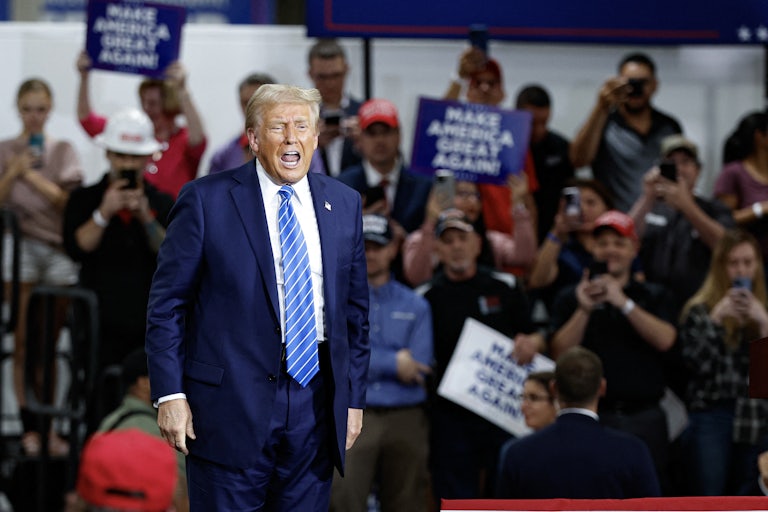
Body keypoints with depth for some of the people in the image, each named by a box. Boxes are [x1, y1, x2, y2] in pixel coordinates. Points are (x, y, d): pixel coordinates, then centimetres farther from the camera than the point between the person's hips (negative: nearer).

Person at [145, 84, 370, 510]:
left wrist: (354, 398, 11)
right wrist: (170, 395, -9)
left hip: (315, 405, 4)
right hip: (230, 403, -4)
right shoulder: (207, 200, -2)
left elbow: (355, 310, 16)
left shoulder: (344, 204, 11)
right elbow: (166, 303, -2)